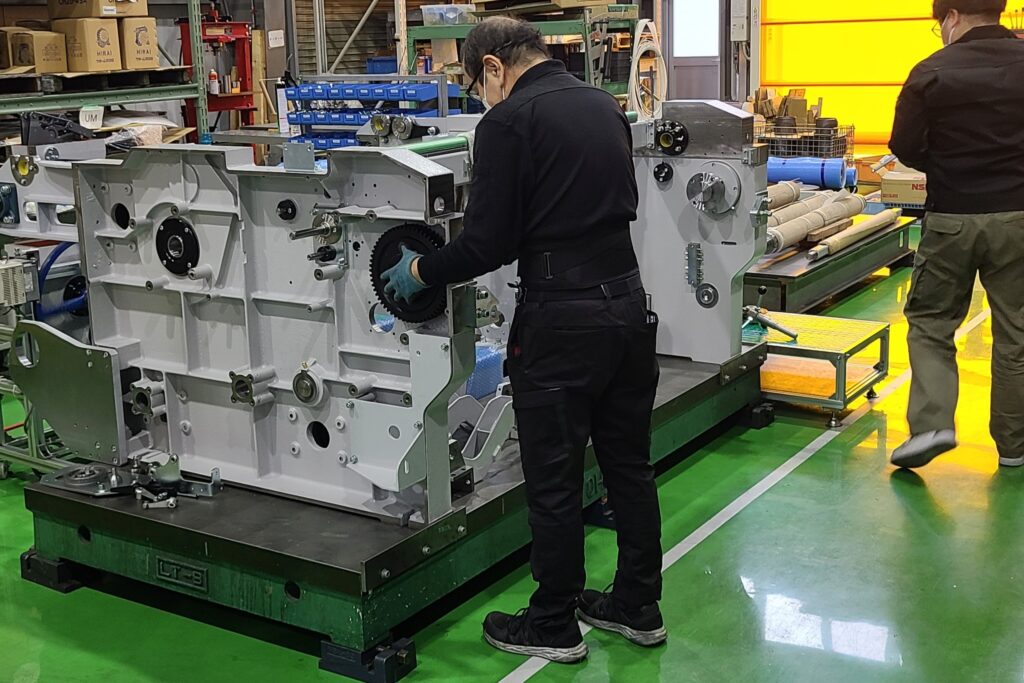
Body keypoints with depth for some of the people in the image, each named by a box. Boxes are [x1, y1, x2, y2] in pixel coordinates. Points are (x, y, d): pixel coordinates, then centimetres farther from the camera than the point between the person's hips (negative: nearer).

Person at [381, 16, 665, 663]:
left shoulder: (509, 120, -11)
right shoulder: (605, 105, 12)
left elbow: (488, 243, -13)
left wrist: (420, 271, 2)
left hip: (561, 317, -8)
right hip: (628, 300, 8)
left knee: (554, 478, 5)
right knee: (629, 462, 17)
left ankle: (554, 626, 19)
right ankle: (638, 606, 29)